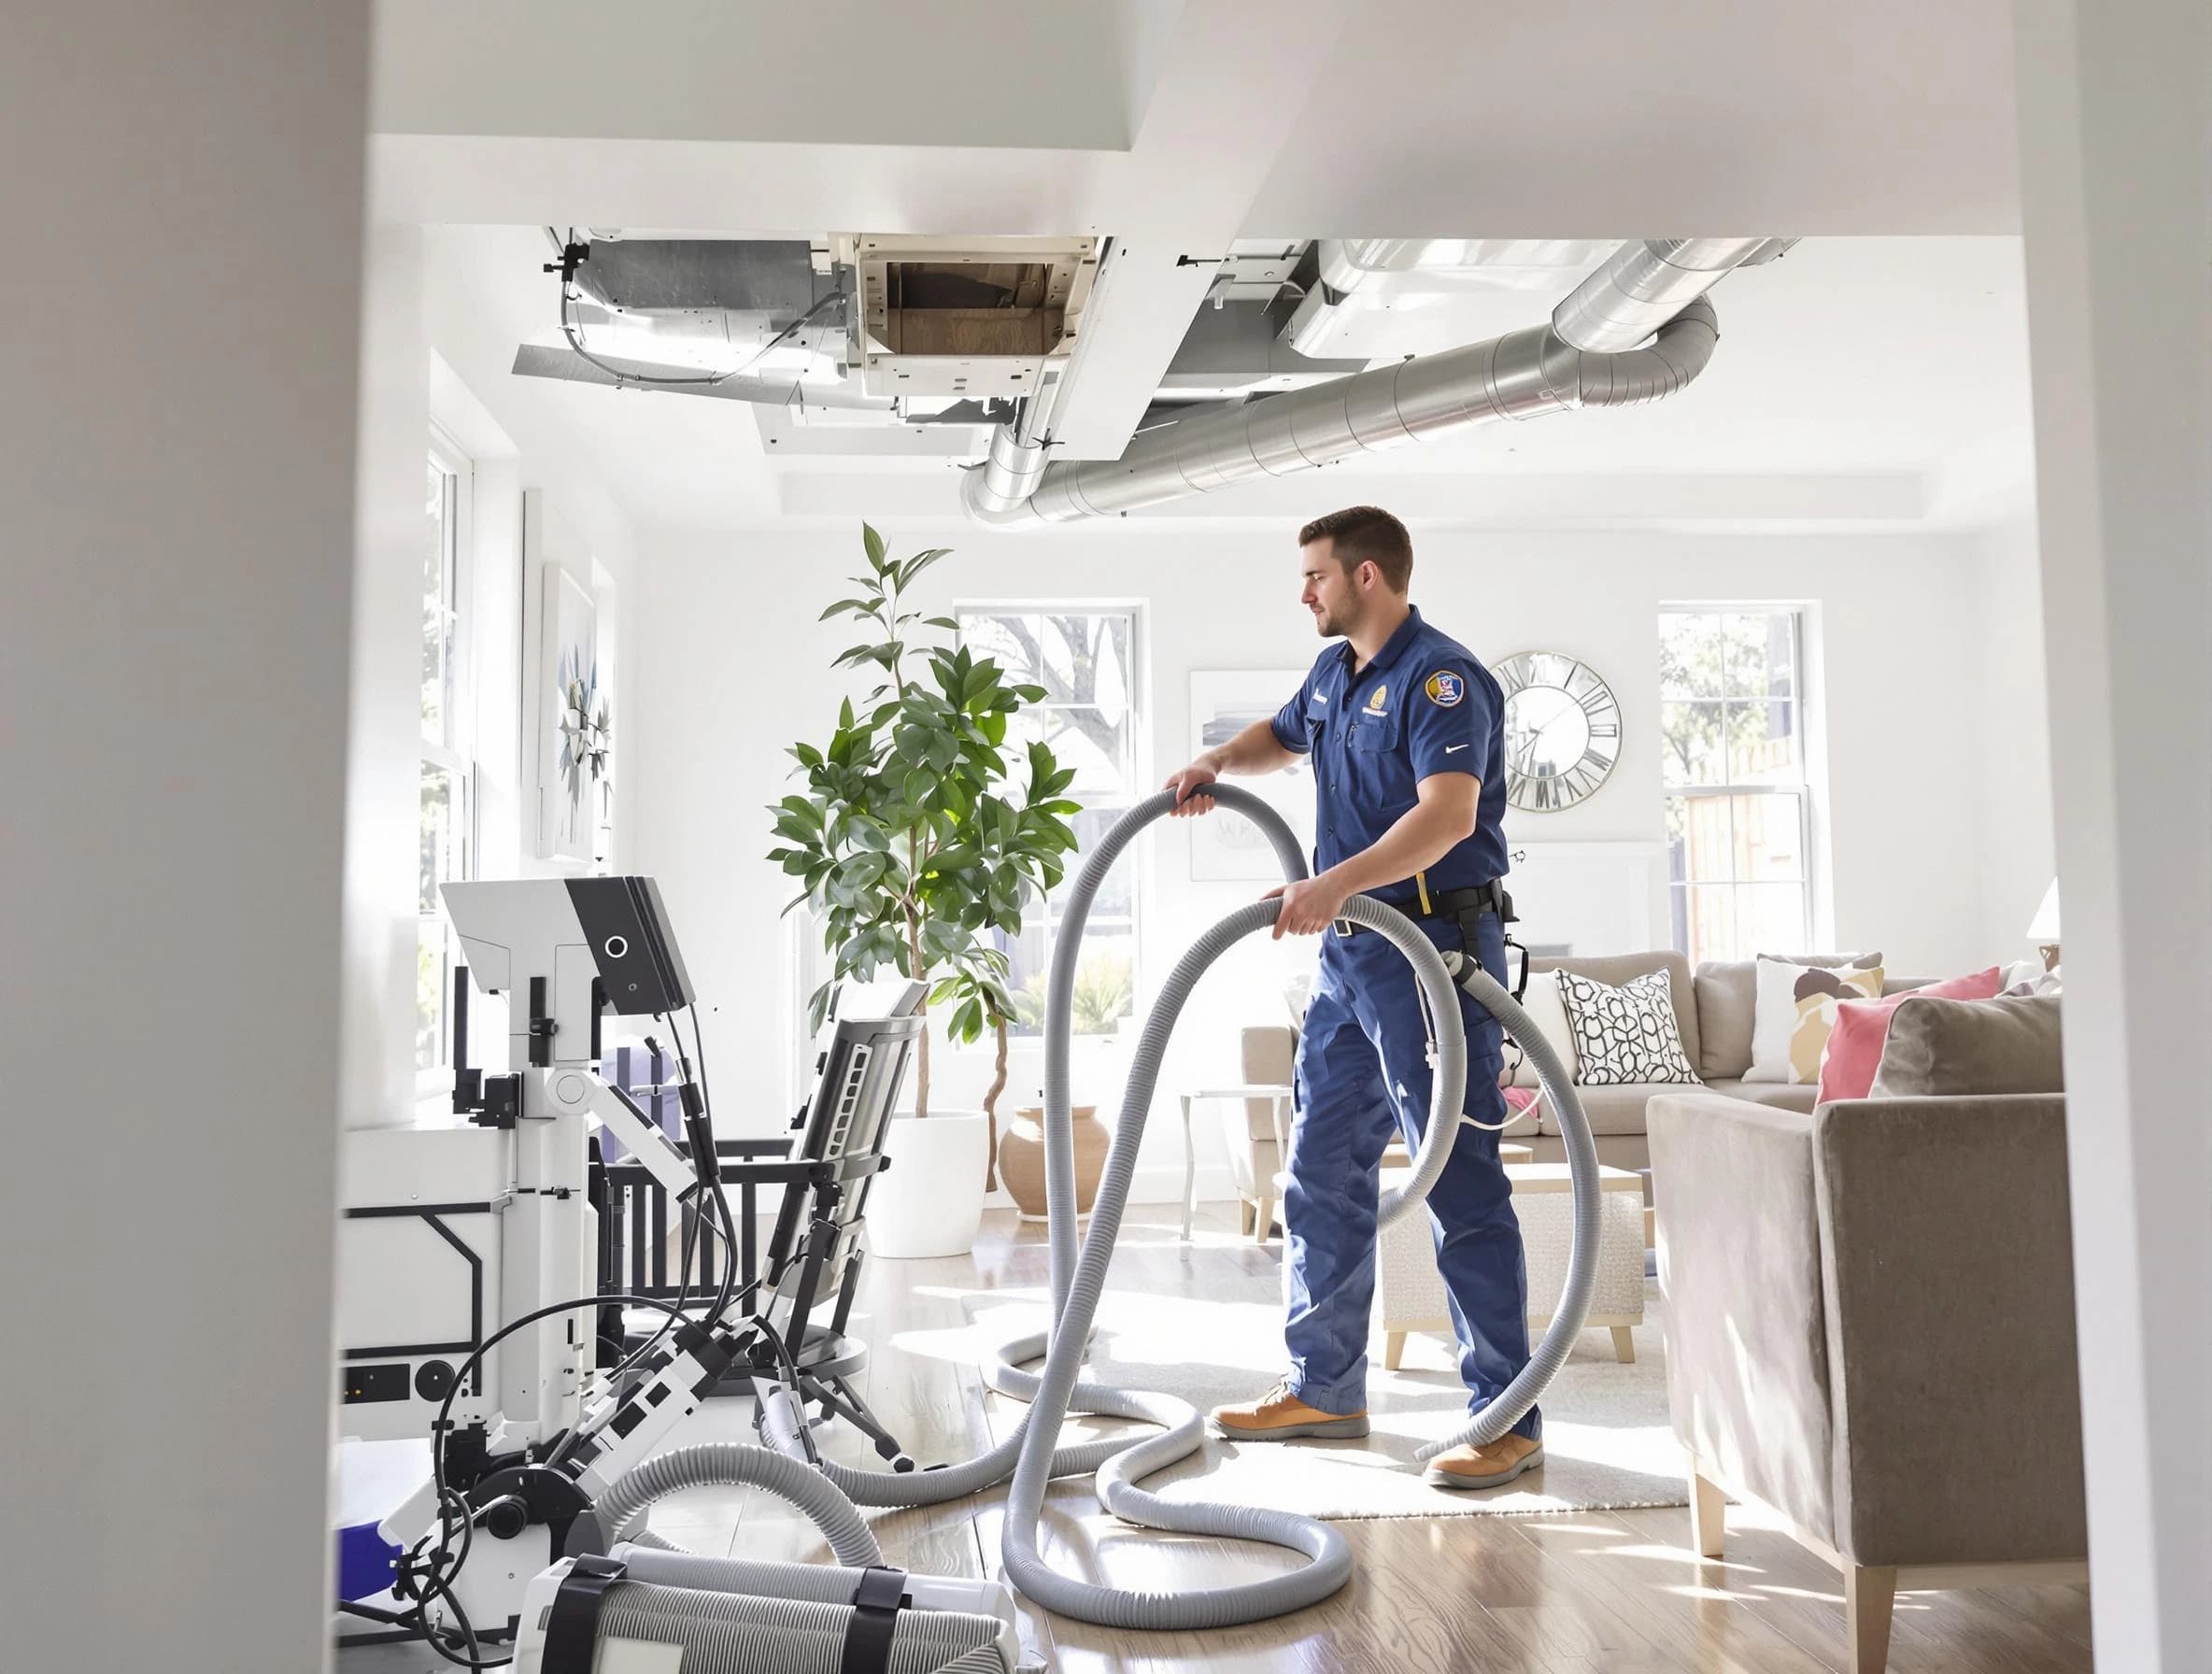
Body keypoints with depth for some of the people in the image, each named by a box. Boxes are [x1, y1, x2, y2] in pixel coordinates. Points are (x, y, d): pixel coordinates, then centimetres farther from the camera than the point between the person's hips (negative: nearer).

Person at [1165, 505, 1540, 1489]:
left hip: (1435, 949, -10)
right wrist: (1219, 763, 16)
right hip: (1350, 953, 10)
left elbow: (1449, 811, -29)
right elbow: (1284, 734, 36)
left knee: (1459, 1183, -7)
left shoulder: (1441, 678, -14)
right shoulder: (1336, 673, 15)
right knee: (1322, 1172, 13)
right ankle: (1323, 1387, 25)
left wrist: (1336, 883, -40)